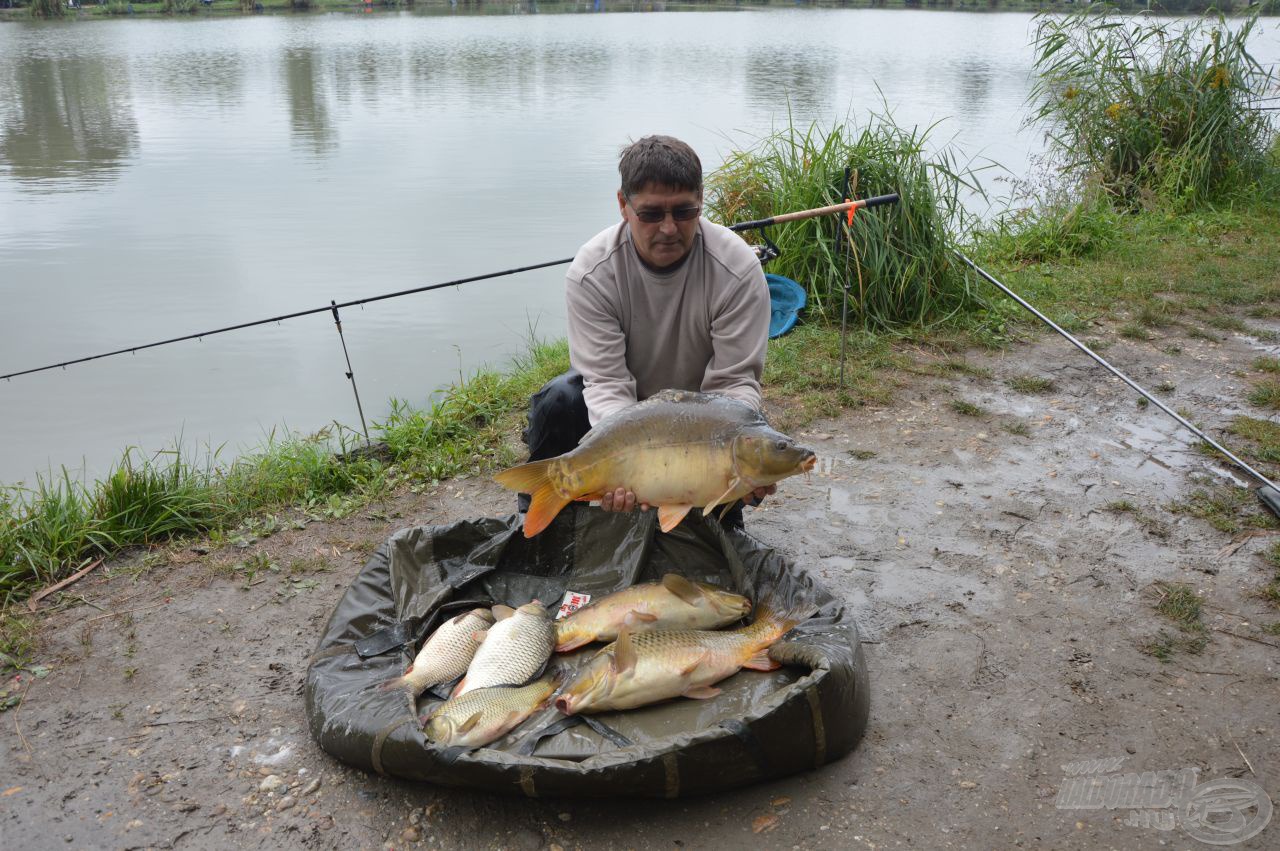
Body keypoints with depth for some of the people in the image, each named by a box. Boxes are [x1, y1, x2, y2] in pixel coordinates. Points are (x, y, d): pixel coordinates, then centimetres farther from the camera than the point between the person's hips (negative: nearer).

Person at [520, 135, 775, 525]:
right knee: (560, 401, -30)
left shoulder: (738, 267, -25)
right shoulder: (592, 270, -24)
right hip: (622, 403, 0)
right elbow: (605, 379, -29)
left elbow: (735, 380, -24)